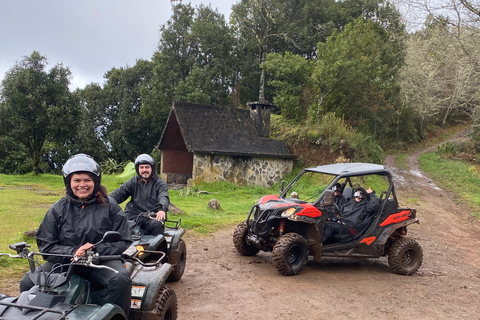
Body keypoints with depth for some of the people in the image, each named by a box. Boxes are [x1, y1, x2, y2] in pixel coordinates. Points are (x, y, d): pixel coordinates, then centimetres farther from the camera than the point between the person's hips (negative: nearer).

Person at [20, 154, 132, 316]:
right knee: (28, 282, -16)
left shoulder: (110, 207, 3)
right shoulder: (58, 209, 8)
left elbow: (124, 242, 0)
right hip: (65, 262, 3)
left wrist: (97, 250, -17)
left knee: (121, 280, -33)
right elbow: (46, 245, 4)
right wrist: (72, 252, -14)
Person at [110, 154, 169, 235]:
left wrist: (162, 209, -34)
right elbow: (119, 193, 7)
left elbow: (164, 197, -11)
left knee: (158, 225, -34)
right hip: (133, 215, 3)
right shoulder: (133, 182, 18)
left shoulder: (159, 183, 8)